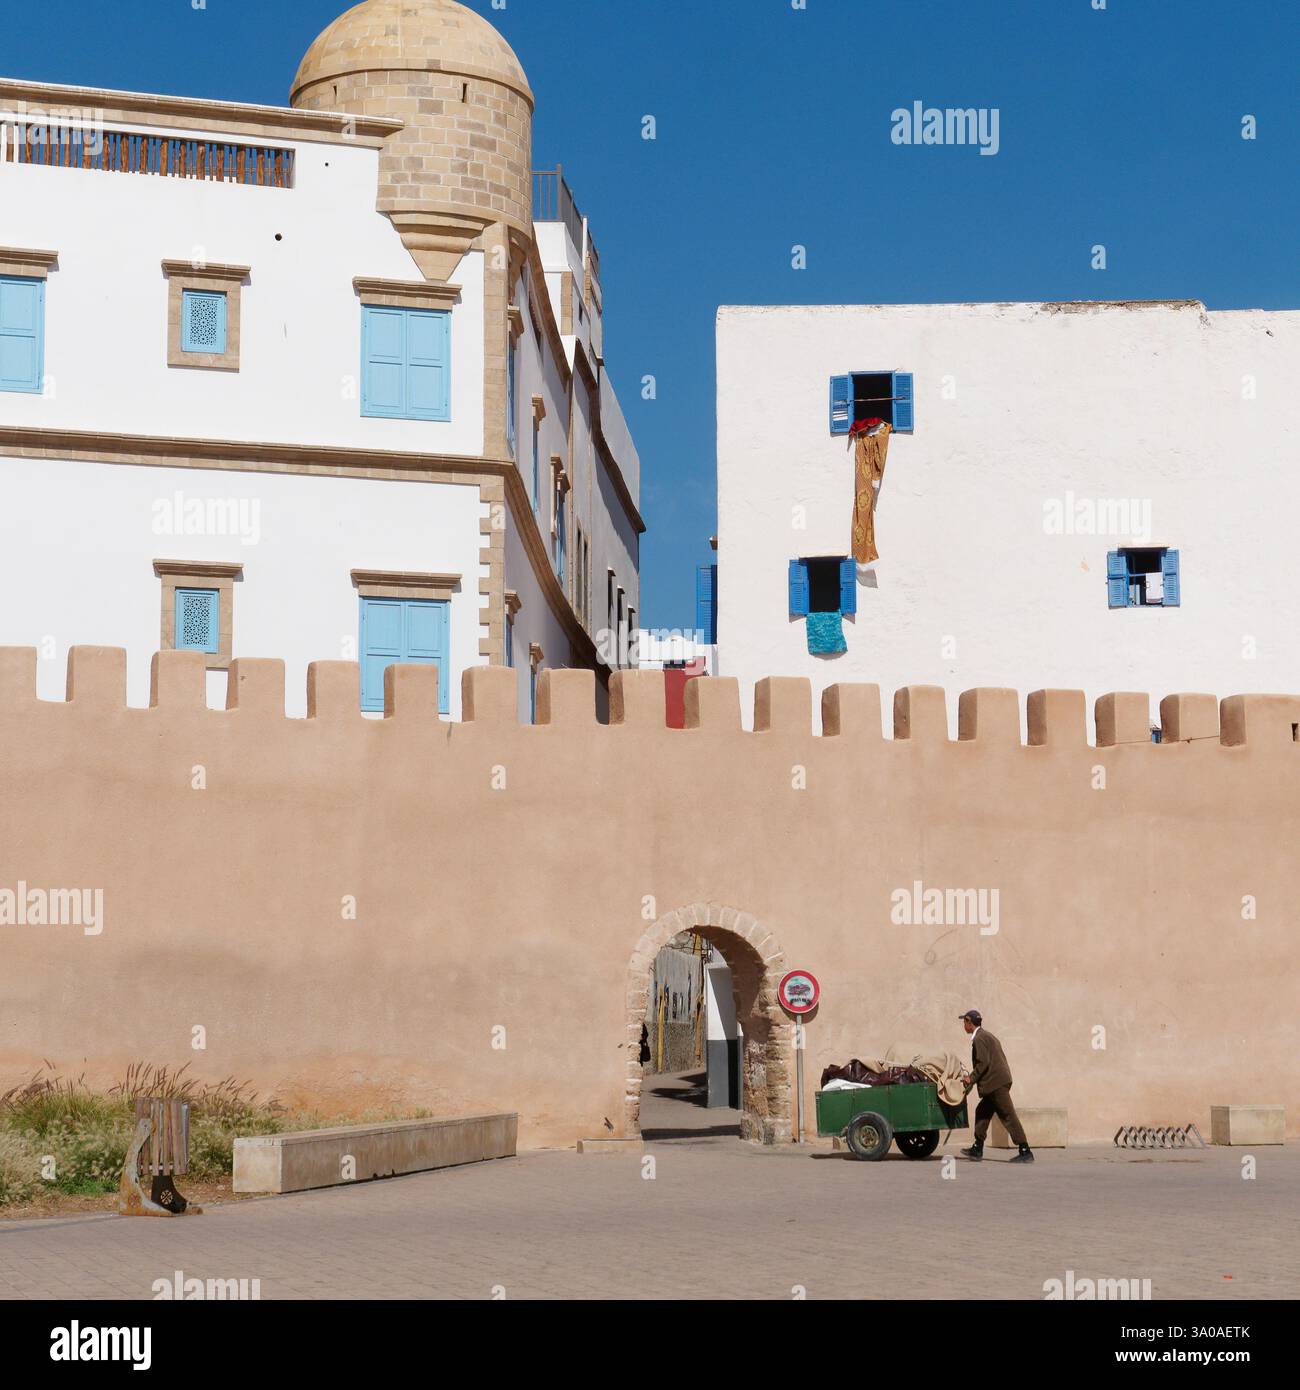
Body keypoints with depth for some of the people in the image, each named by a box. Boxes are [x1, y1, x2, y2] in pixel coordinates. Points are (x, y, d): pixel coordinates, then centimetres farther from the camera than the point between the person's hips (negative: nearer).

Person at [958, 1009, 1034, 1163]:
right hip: (997, 1081, 11)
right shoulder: (986, 1035, 20)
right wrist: (974, 1077, 20)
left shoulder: (979, 1039, -12)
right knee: (982, 1112, 16)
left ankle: (1025, 1152, -11)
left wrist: (972, 1078, -9)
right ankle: (977, 1149, 20)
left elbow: (983, 1063, -19)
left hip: (996, 1083, -11)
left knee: (1008, 1116, -10)